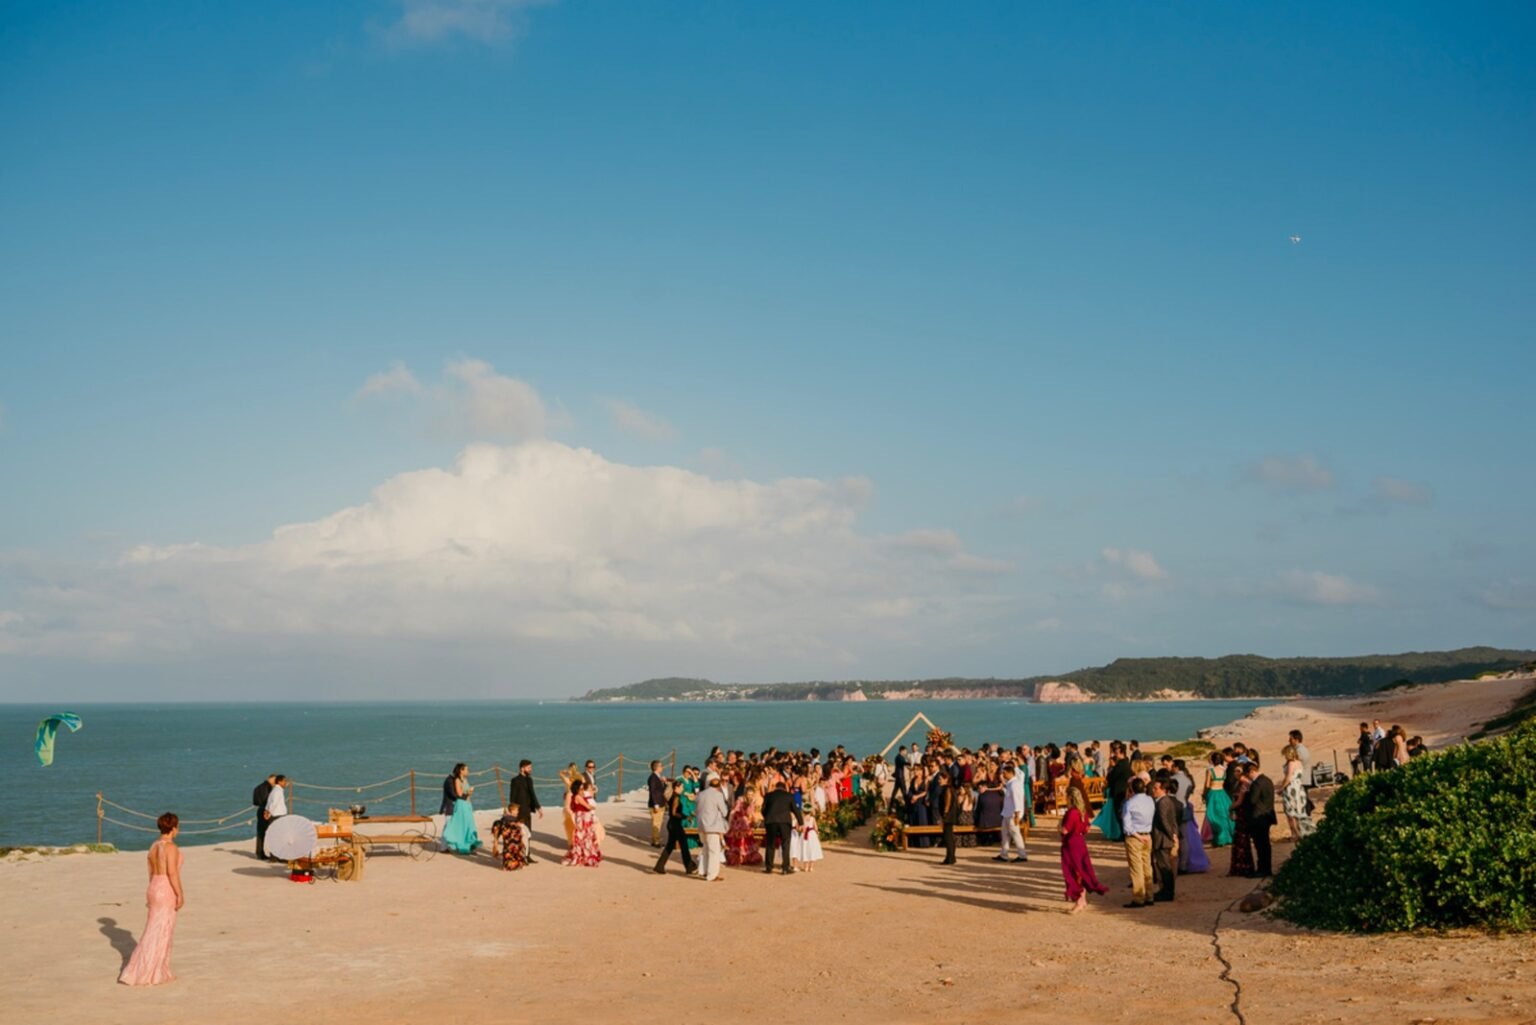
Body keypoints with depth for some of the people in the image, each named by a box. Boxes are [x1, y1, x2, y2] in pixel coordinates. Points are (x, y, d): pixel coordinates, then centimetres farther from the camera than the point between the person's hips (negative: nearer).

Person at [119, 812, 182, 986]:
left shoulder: (154, 846, 10)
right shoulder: (171, 847, -16)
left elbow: (151, 872, 15)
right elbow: (172, 872, -21)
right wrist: (180, 894, -17)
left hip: (155, 888, 9)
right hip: (167, 891, -9)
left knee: (161, 933, 16)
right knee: (157, 934, -1)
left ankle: (159, 973, 23)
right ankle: (138, 974, 1)